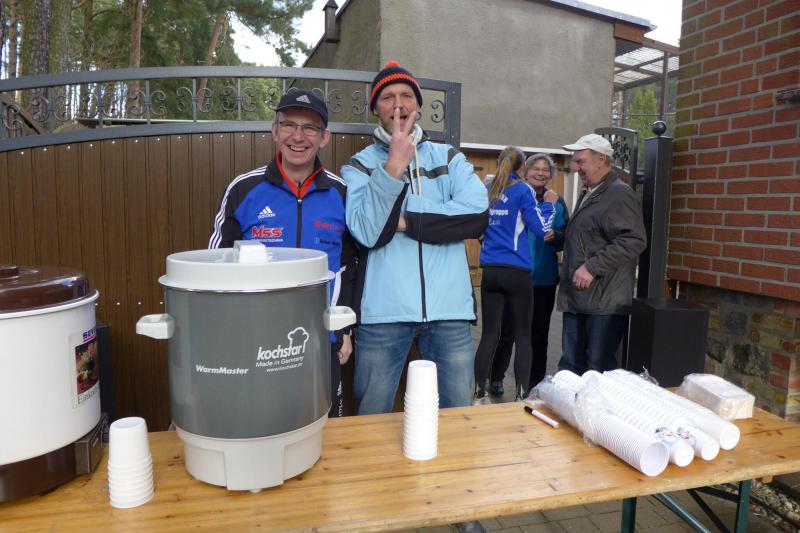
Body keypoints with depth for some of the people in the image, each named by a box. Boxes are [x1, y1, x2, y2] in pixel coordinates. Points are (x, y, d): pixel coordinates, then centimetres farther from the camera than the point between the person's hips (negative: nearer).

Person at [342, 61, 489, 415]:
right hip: (383, 313, -1)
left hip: (449, 310, 2)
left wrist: (404, 221, -9)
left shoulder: (450, 159, 12)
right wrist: (395, 166, -16)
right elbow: (366, 232, -10)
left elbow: (477, 215, -7)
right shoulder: (359, 166, 7)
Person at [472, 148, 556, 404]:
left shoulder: (486, 190, 9)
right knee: (523, 336, 6)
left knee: (489, 334, 8)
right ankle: (522, 397, 7)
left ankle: (479, 395, 12)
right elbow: (540, 228, -4)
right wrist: (548, 203, 8)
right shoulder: (522, 190, -5)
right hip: (517, 272, -4)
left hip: (490, 271, 4)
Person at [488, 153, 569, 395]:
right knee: (506, 330, 3)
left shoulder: (557, 203, 6)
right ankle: (496, 378, 18)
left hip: (543, 278, 2)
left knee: (538, 332, 12)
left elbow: (565, 240, 5)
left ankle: (536, 381, 26)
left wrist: (555, 236, -16)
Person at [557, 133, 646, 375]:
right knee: (570, 367, 14)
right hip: (577, 299, 9)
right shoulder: (589, 194, 21)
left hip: (604, 302, -9)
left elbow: (633, 241, -21)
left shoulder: (619, 194, -10)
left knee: (600, 369, -2)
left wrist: (592, 267, -21)